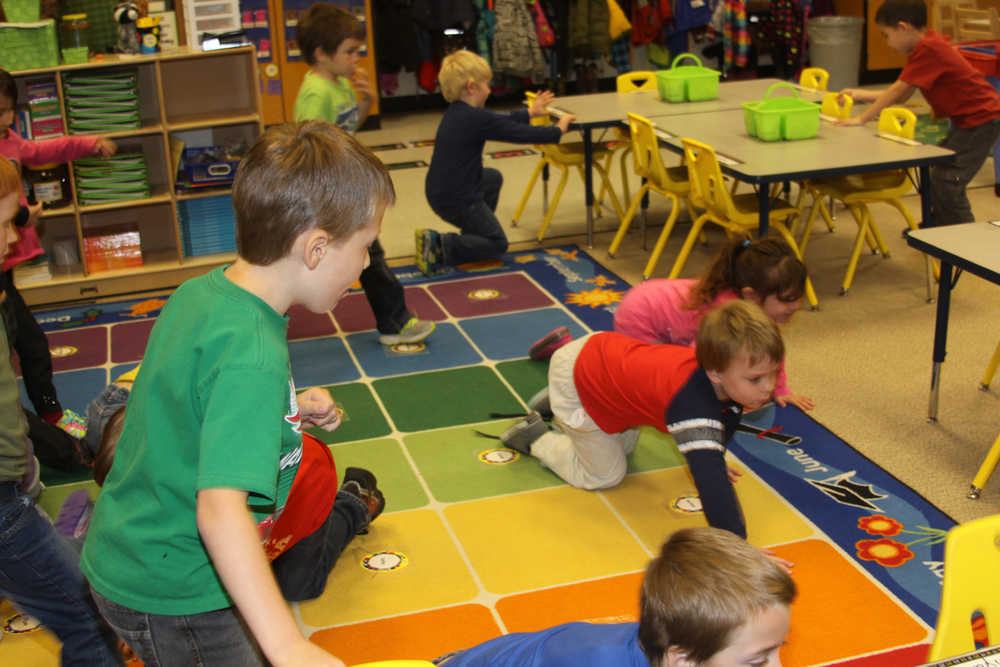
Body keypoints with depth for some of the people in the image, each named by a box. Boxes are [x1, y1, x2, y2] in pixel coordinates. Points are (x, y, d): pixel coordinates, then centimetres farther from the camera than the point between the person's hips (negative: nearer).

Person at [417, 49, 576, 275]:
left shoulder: (456, 112, 8)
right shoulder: (477, 118, -21)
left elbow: (501, 121, 21)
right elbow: (520, 133, -16)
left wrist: (530, 112, 31)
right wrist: (558, 130, -2)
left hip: (440, 191, 10)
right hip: (457, 201, -10)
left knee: (493, 178, 31)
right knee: (497, 244, 4)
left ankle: (475, 232, 30)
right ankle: (440, 246, -11)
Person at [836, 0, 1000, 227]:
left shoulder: (928, 50, -23)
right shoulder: (926, 46, 10)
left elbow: (897, 91, -20)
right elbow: (902, 95, 12)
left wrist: (861, 119, -14)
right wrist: (864, 95, 11)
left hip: (981, 121, -11)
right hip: (967, 120, 11)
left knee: (946, 182, -10)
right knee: (940, 176, 21)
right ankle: (938, 226, 38)